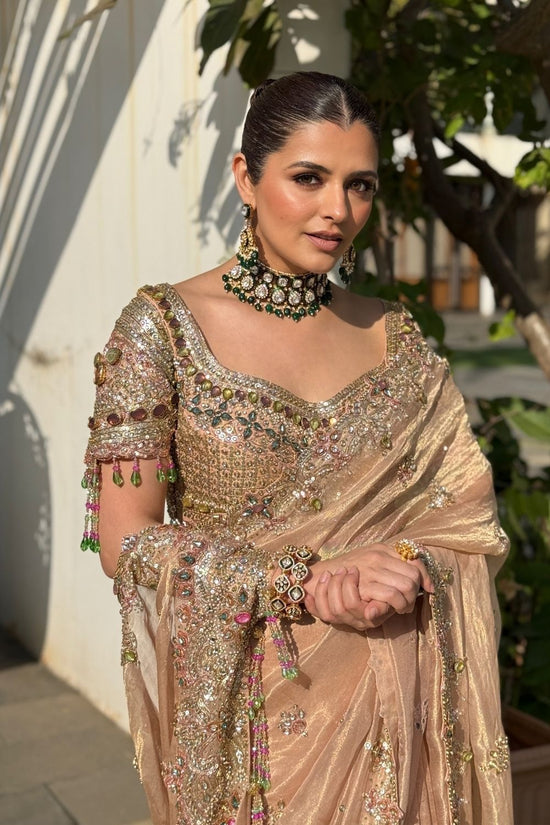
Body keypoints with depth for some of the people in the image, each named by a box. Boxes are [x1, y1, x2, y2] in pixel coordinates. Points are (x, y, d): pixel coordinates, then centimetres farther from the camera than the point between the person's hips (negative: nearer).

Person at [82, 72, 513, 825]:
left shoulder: (395, 337, 2)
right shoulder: (162, 328, -10)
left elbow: (470, 514, 3)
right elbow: (125, 541, -12)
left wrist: (406, 566, -18)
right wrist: (307, 583, -21)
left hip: (387, 701, 4)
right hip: (238, 703, -3)